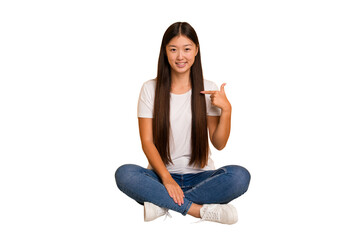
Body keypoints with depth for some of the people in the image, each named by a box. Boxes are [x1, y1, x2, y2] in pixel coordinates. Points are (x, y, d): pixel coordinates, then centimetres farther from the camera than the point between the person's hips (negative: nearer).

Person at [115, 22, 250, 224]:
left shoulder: (208, 89, 4)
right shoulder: (151, 89, 2)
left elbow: (219, 144, 3)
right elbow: (147, 141, -4)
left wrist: (226, 109, -12)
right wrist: (166, 178, -18)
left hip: (200, 176, 1)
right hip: (162, 174, 0)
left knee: (240, 176, -28)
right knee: (124, 174, -30)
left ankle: (163, 204, -24)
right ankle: (201, 209, -28)